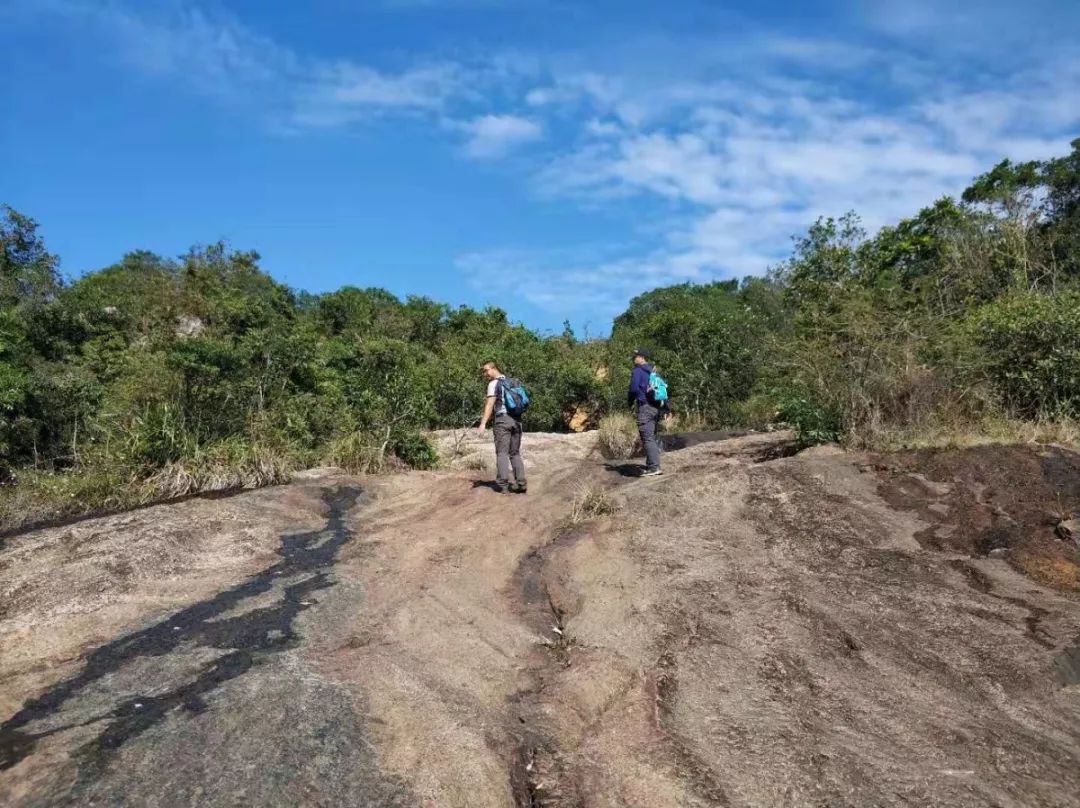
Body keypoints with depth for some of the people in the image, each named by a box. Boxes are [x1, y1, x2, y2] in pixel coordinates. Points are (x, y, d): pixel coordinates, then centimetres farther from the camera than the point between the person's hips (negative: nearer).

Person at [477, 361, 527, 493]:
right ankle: (521, 483, 0)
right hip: (516, 420, 6)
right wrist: (488, 417, 32)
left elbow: (490, 404, -15)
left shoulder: (494, 383, -3)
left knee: (502, 452, -4)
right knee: (515, 453, 9)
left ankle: (502, 484, -11)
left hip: (502, 419, -6)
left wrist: (483, 423, -21)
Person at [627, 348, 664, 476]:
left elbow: (634, 388, -16)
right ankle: (652, 466, 16)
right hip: (656, 407, 8)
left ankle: (654, 467, -14)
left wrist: (629, 402, 2)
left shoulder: (637, 371, -7)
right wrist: (663, 406, 20)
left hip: (645, 407, -8)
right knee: (652, 438, 14)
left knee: (647, 439, -9)